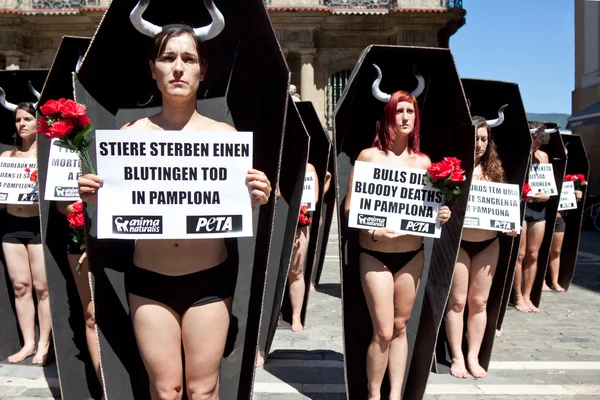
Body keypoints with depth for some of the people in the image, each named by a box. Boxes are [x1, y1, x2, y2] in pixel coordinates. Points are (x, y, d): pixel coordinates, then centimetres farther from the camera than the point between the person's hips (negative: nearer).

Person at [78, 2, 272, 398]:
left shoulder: (224, 135, -3)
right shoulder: (131, 134, -1)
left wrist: (257, 199, -19)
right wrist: (94, 196, -14)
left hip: (210, 278, 0)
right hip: (148, 280, 1)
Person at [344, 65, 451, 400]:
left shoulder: (423, 161, 5)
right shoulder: (369, 156, -6)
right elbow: (350, 208, -9)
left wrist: (441, 216, -9)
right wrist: (374, 232, -23)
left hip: (413, 255, 4)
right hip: (375, 255, -4)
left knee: (401, 327, 13)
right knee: (383, 332, -3)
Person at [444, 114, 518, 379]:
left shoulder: (493, 169, 6)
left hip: (488, 244, 4)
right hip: (458, 242, -4)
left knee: (479, 301, 11)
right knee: (457, 301, 4)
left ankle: (473, 357, 24)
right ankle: (457, 357, 18)